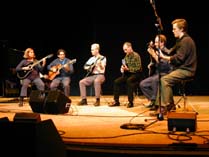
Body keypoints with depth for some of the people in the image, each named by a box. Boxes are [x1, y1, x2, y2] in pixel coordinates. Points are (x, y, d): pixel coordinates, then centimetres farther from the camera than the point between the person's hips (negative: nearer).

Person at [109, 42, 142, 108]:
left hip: (136, 74, -7)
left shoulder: (136, 56, -13)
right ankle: (116, 101, -7)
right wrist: (122, 69, -4)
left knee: (129, 80, -37)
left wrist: (128, 69, -24)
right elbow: (124, 66, 19)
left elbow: (138, 69, -18)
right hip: (127, 74, 7)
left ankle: (130, 102, -32)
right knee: (116, 81, -13)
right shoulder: (126, 56, 9)